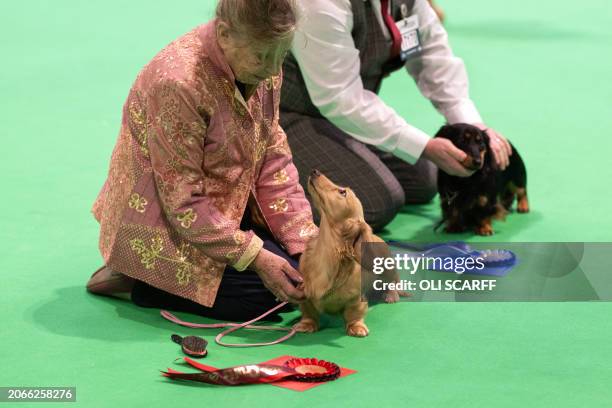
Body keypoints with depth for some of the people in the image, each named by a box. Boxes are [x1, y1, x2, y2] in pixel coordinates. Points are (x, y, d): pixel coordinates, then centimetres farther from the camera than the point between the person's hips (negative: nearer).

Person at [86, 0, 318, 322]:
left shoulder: (262, 68, -7)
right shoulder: (178, 82, -31)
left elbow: (273, 162, -3)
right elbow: (183, 203, -27)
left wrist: (306, 242, -13)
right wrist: (254, 256, -29)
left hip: (227, 204, 8)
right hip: (164, 223, -8)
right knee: (275, 289, -15)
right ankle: (136, 281, -4)